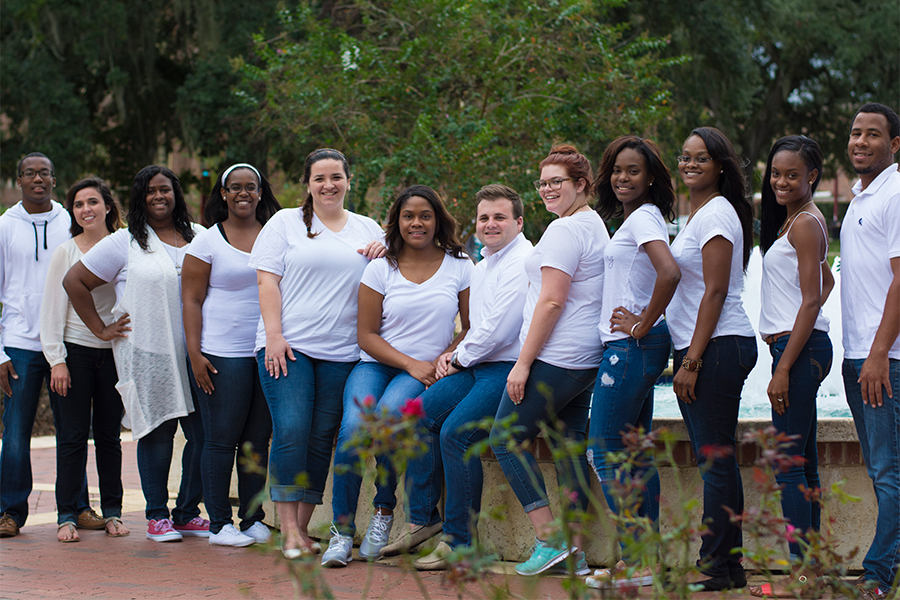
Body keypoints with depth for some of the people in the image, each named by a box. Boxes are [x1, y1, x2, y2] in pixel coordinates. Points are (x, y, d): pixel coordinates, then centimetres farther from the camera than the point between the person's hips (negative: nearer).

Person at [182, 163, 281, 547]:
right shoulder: (208, 241, 2)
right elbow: (191, 300, 0)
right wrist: (194, 354, -9)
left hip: (268, 354, 3)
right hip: (222, 354, -3)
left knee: (258, 440, 6)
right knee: (221, 439, -2)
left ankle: (253, 519, 15)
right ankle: (219, 523, 4)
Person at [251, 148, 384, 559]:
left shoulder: (367, 230, 17)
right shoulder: (285, 223, 9)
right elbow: (268, 280, 2)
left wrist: (384, 253, -1)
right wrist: (274, 336, -9)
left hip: (342, 352, 3)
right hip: (288, 347, -3)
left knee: (322, 438, 1)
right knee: (291, 431, -14)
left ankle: (302, 527, 7)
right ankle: (288, 529, -10)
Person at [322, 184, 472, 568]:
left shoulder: (459, 267, 6)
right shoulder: (380, 269, 5)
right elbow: (366, 334, 3)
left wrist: (444, 360, -9)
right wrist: (411, 364, -10)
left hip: (426, 374, -1)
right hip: (376, 365, 1)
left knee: (389, 414, -35)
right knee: (353, 426, -30)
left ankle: (384, 511, -14)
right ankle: (341, 529, -18)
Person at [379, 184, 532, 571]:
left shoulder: (523, 262, -11)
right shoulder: (482, 266, 21)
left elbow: (498, 330, -17)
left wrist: (460, 357, -3)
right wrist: (456, 355, 10)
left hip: (509, 369, -9)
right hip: (477, 366, 9)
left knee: (455, 431, -24)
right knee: (420, 414, -7)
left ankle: (460, 541, -17)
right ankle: (423, 518, -2)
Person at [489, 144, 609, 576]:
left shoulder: (565, 230, -14)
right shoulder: (597, 226, 18)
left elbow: (551, 301, -19)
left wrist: (523, 362, -17)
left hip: (556, 358, -10)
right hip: (587, 359, 10)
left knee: (505, 438, -1)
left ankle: (548, 538, -8)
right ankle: (575, 548, 9)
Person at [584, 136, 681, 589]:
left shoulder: (643, 218, -12)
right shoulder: (636, 219, 17)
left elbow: (669, 273, -28)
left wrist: (643, 325, -19)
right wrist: (641, 324, 13)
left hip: (631, 347, -10)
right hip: (630, 348, 10)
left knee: (603, 452, -8)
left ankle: (635, 561, -7)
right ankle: (646, 558, 14)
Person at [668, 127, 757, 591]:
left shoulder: (717, 214, -11)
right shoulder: (697, 214, 19)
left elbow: (715, 292, -16)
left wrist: (692, 361, -19)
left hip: (718, 346, -10)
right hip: (698, 348, 10)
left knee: (715, 458, -8)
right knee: (714, 460, 10)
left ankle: (717, 566, -6)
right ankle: (728, 565, 13)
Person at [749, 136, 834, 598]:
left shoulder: (806, 223, -11)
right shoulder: (793, 220, 18)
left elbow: (812, 301, -16)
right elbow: (826, 283, 28)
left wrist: (783, 369, -19)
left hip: (801, 349, -10)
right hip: (795, 347, 10)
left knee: (788, 461, -11)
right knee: (802, 461, 10)